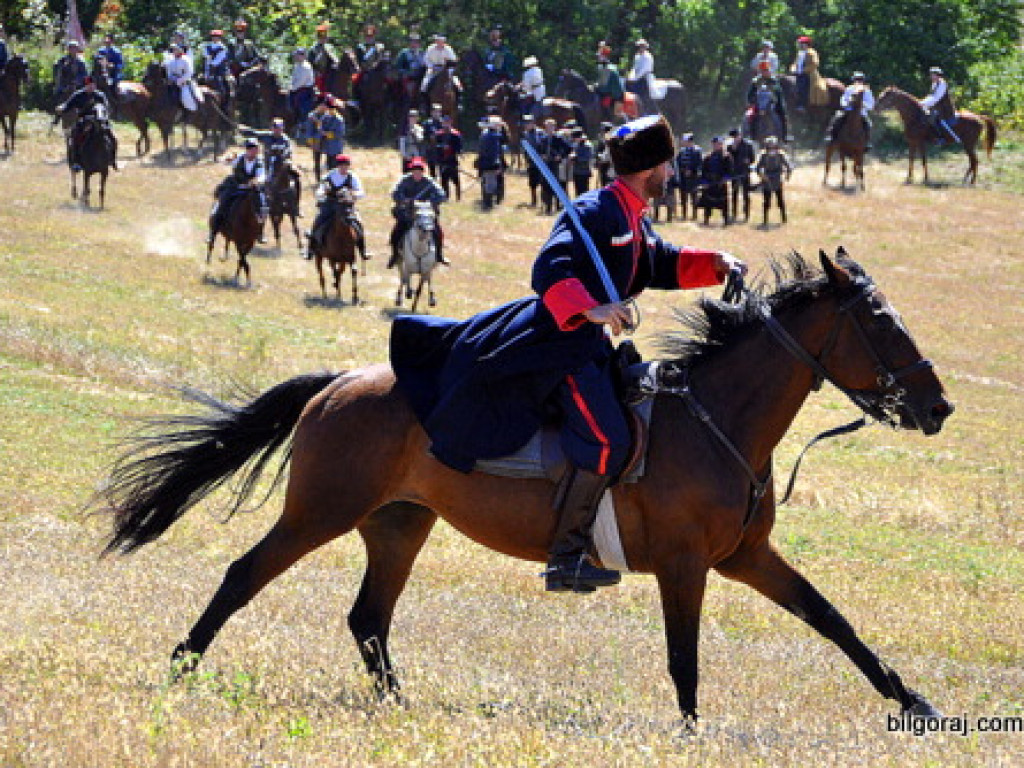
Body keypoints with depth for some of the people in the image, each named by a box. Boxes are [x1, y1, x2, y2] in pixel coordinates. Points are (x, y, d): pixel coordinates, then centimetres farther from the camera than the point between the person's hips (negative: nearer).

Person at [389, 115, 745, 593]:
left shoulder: (635, 221, 14)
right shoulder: (596, 212, -17)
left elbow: (664, 266, 28)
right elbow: (550, 270, -27)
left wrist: (714, 264, 13)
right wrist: (589, 309, -41)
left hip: (587, 344, 11)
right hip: (560, 344, -11)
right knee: (606, 440, -22)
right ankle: (565, 558, -18)